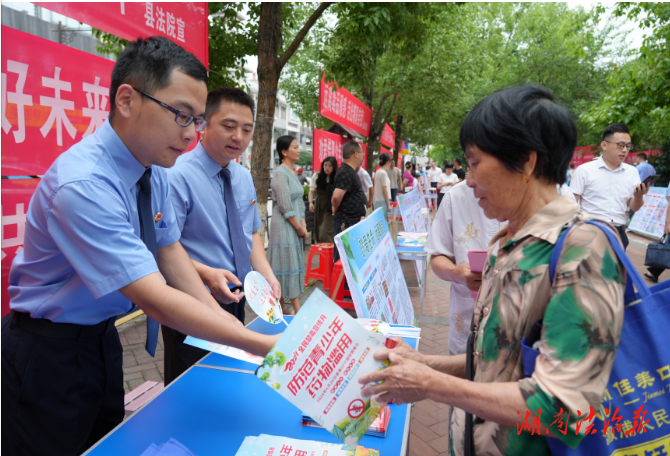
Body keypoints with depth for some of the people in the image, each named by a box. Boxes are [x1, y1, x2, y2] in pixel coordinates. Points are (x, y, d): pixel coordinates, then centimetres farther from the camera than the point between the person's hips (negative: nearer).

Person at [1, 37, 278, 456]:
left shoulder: (154, 170, -6)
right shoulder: (82, 185, -32)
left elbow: (170, 251, -2)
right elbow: (155, 298, -35)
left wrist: (227, 323, -12)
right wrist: (264, 346, -34)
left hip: (102, 338, 7)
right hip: (48, 354, -7)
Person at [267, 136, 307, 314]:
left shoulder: (293, 172, 14)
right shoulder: (280, 173, -13)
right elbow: (285, 207, -18)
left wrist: (303, 225, 6)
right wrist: (299, 227, -11)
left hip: (295, 226, 9)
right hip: (284, 226, -9)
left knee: (294, 266, 12)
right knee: (287, 266, -2)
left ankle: (281, 308, 22)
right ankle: (297, 310, 5)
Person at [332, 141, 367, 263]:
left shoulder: (350, 171, 14)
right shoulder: (346, 173, -18)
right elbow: (336, 197, -27)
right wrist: (336, 210, -9)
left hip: (354, 221, 10)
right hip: (346, 222, -10)